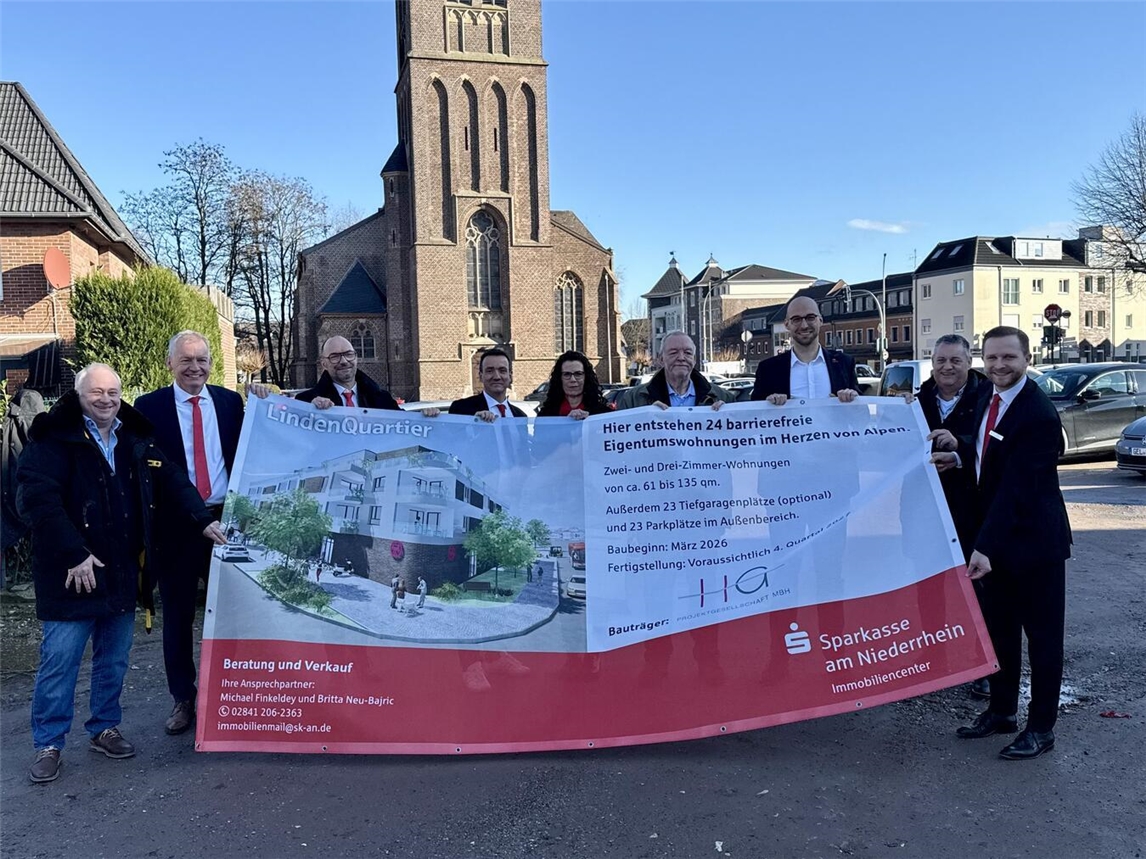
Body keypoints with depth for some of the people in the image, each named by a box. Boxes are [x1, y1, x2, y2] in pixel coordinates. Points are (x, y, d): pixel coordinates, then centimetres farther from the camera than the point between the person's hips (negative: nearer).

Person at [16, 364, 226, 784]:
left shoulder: (136, 439, 9)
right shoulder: (55, 439, -9)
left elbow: (171, 481, 8)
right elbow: (37, 500, -17)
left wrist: (203, 519, -7)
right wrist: (73, 554, -23)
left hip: (124, 574, 5)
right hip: (73, 573, -5)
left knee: (114, 660, 15)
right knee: (59, 661, 2)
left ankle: (105, 728, 31)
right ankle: (48, 744, 16)